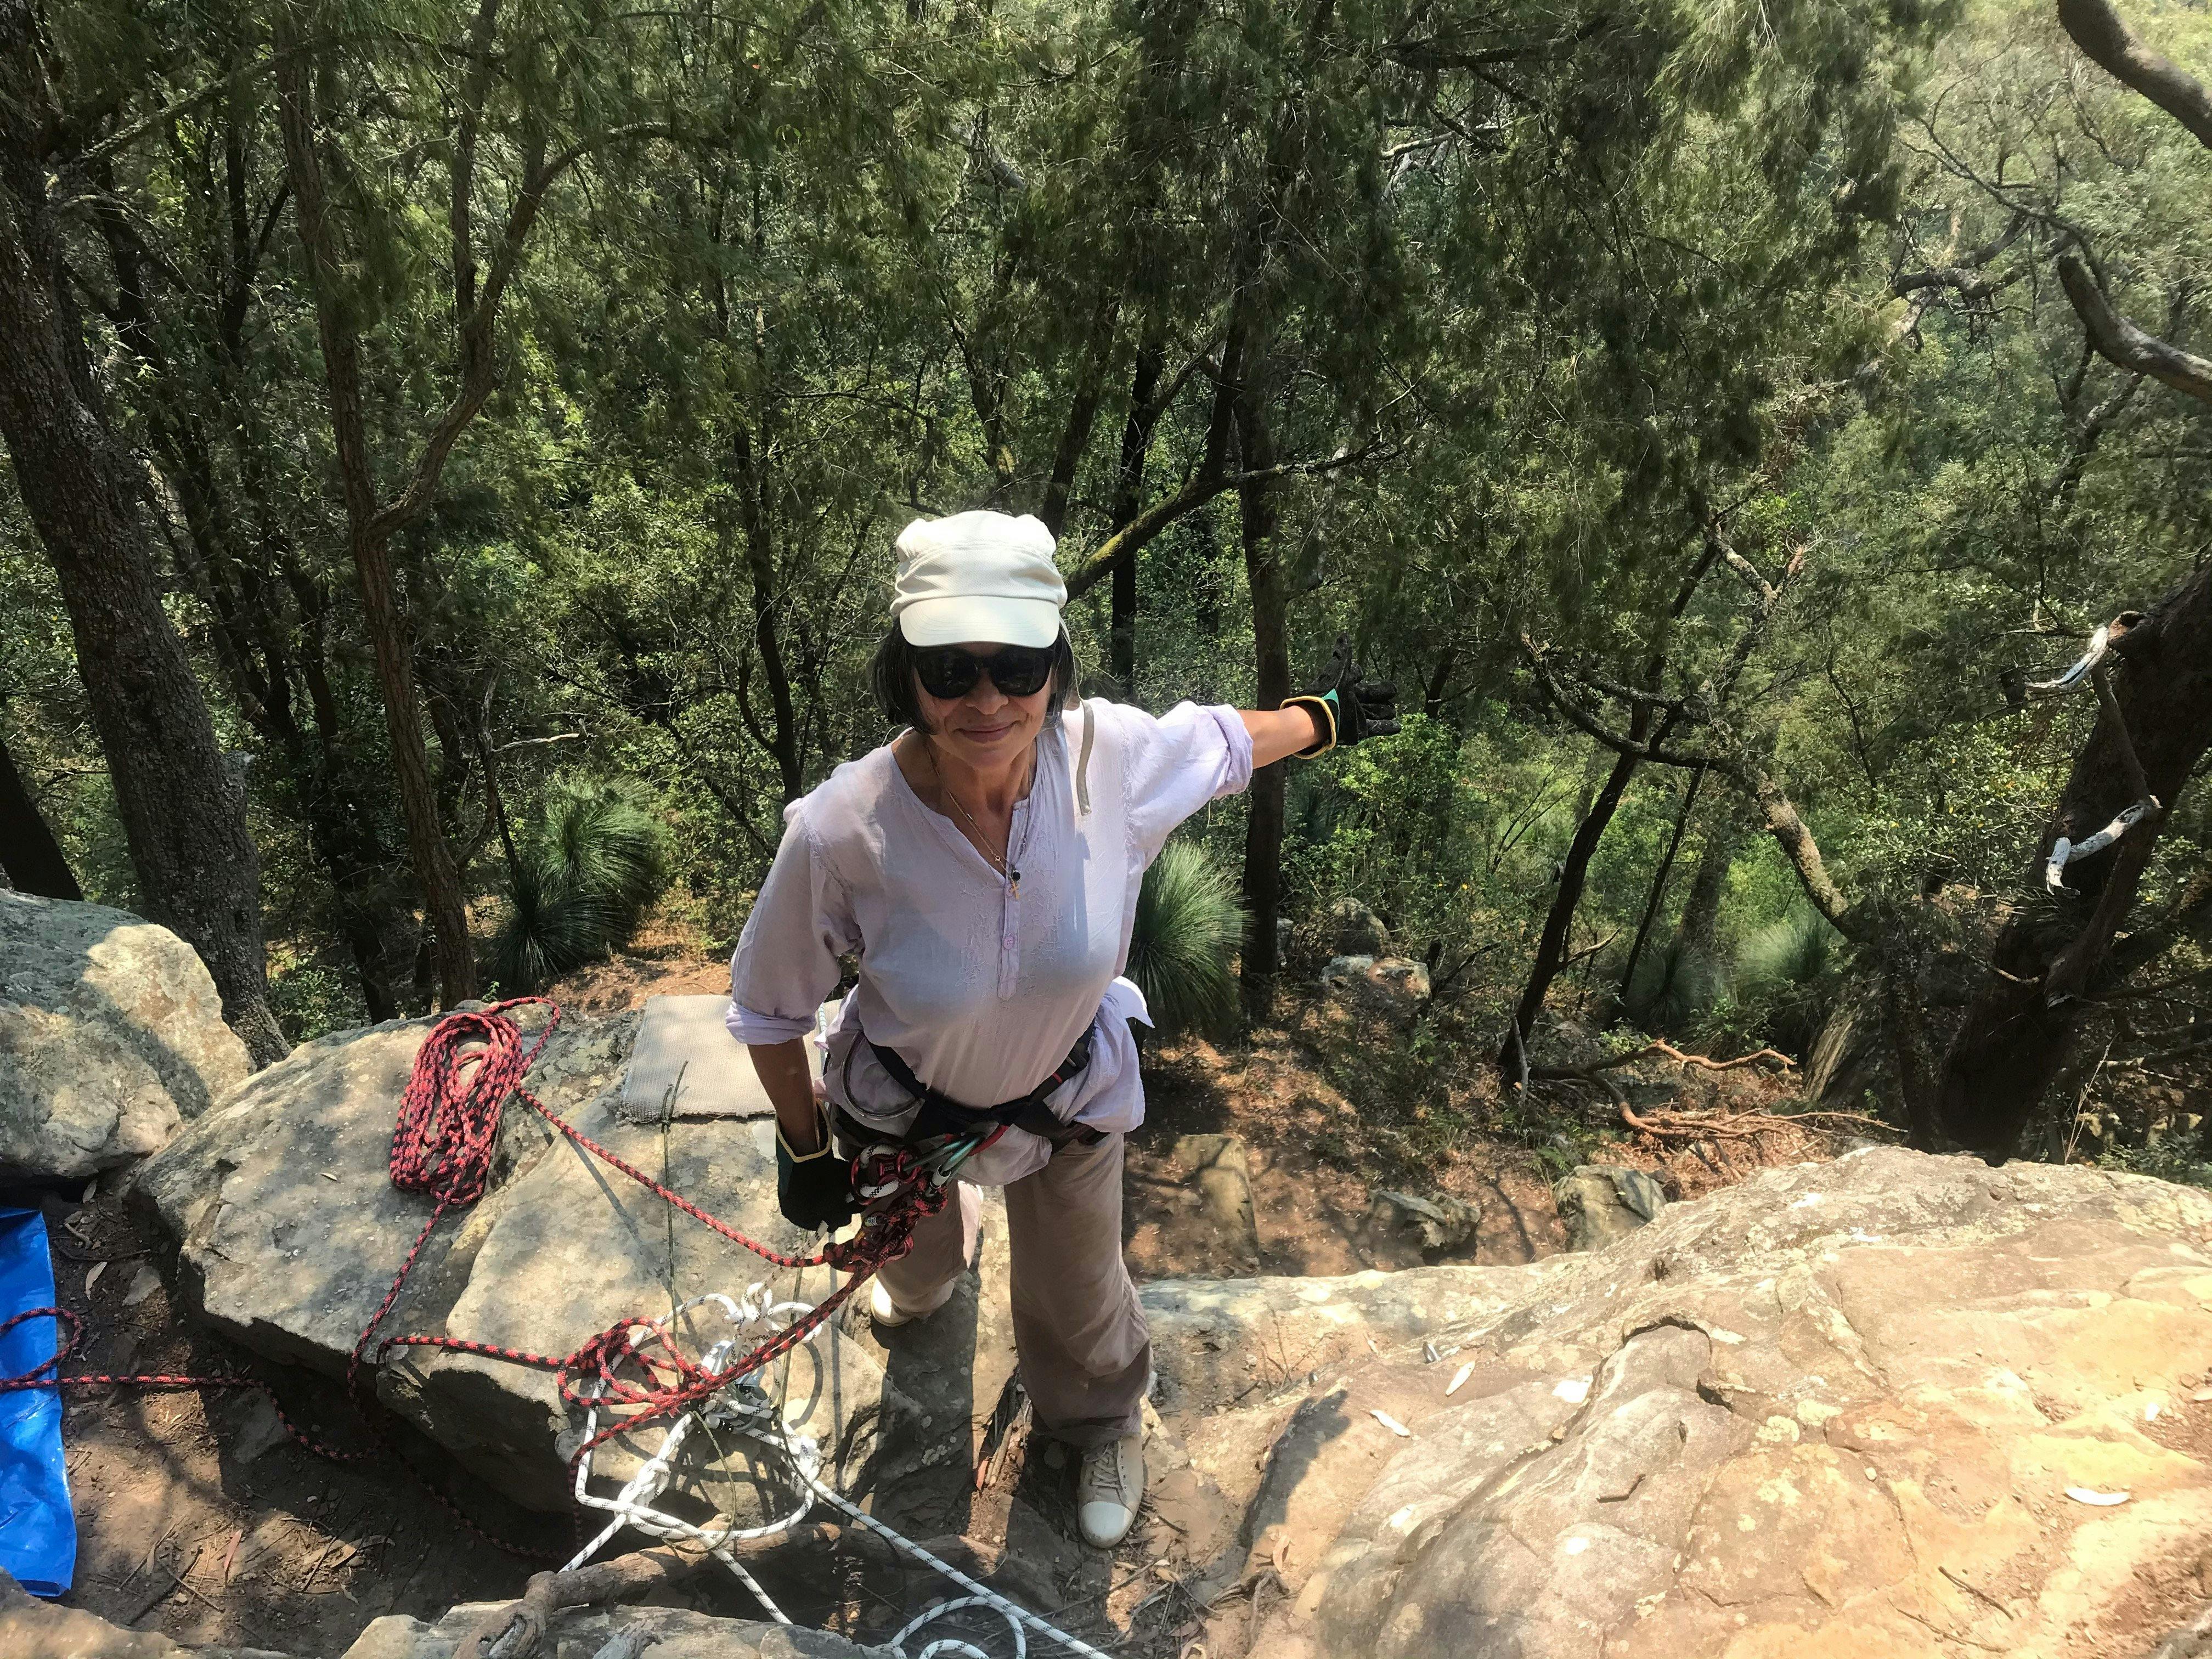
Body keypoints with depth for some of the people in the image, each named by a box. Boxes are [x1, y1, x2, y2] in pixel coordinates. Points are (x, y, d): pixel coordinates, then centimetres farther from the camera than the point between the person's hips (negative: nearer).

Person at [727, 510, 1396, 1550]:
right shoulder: (841, 831, -37)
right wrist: (804, 1150, -5)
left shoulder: (1110, 755, -32)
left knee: (1076, 1297, 26)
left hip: (1069, 1090, 1)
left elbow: (1214, 740, -6)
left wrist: (1324, 718, 12)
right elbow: (770, 1004, -18)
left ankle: (1101, 1422, 65)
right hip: (906, 1105, 0)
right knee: (912, 1245, 35)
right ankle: (927, 1273, 78)